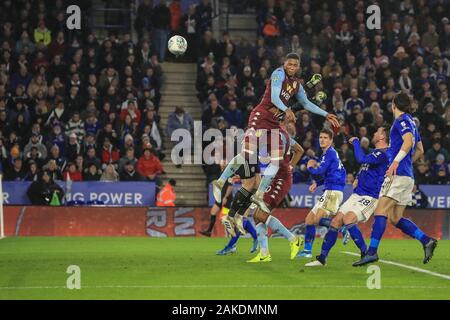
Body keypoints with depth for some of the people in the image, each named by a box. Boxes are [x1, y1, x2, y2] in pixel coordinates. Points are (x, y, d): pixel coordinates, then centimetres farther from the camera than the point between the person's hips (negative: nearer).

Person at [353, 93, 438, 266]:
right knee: (395, 218, 9)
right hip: (407, 176, 9)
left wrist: (396, 161, -27)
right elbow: (420, 150, 28)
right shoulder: (411, 122, 22)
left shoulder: (401, 120, -5)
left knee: (381, 211, -15)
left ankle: (372, 251, -23)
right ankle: (426, 240, 1)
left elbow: (408, 141, -22)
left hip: (398, 174, -9)